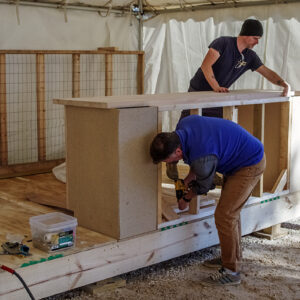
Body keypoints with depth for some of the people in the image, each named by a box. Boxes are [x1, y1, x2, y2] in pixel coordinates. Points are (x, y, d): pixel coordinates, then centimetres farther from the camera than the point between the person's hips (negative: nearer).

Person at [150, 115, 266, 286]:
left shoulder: (201, 157, -34)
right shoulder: (183, 125, -10)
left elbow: (203, 186, -13)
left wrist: (186, 199, 7)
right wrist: (190, 176, 9)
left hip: (250, 165, -10)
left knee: (224, 215, -11)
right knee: (231, 211, 18)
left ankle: (231, 272, -3)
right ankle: (233, 258, 31)